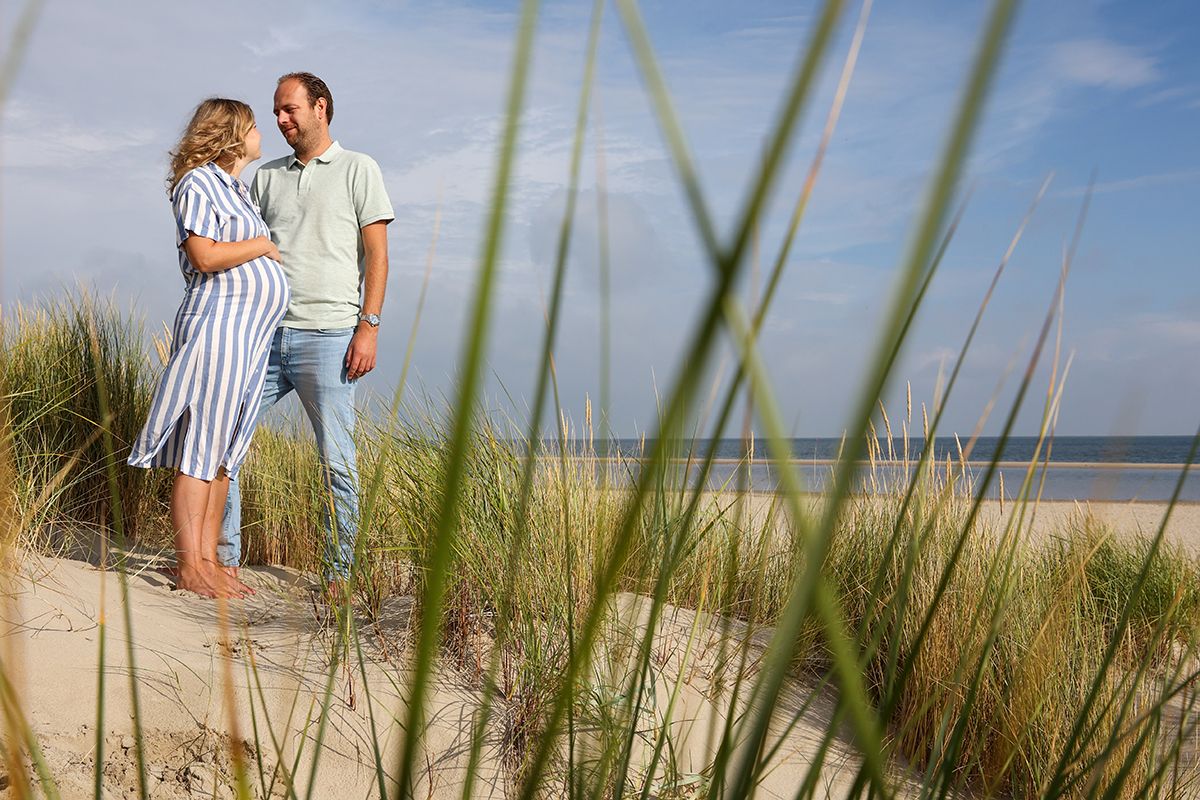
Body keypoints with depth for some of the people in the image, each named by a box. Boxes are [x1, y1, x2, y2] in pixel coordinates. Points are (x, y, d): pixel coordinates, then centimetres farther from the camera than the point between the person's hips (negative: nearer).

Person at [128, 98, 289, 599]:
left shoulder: (238, 190, 23)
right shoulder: (197, 183, -5)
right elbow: (205, 257, -17)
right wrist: (264, 244, -5)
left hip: (252, 332, 9)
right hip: (218, 320, -9)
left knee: (224, 454, 8)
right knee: (199, 452, -7)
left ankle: (208, 559, 13)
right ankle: (189, 569, -3)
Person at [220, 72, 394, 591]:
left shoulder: (358, 169, 6)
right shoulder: (266, 177, 19)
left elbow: (376, 255, 0)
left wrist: (368, 325, -10)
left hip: (327, 336, -5)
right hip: (265, 334, 5)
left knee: (337, 463, -2)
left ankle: (339, 575, 9)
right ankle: (224, 561, 11)